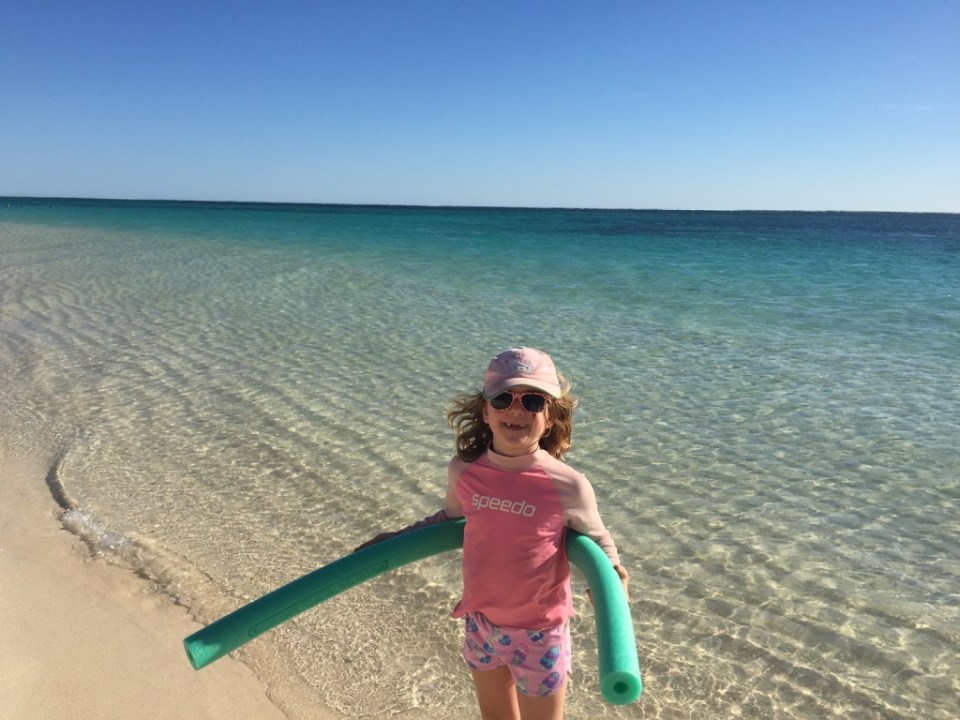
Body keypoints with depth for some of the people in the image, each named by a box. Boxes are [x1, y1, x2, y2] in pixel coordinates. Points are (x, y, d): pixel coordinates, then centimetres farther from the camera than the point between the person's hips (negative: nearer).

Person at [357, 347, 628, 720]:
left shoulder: (568, 486, -23)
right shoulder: (463, 470, -13)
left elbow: (596, 539, -5)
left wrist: (609, 574, -24)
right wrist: (395, 538, 9)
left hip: (538, 631, -4)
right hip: (480, 620, 4)